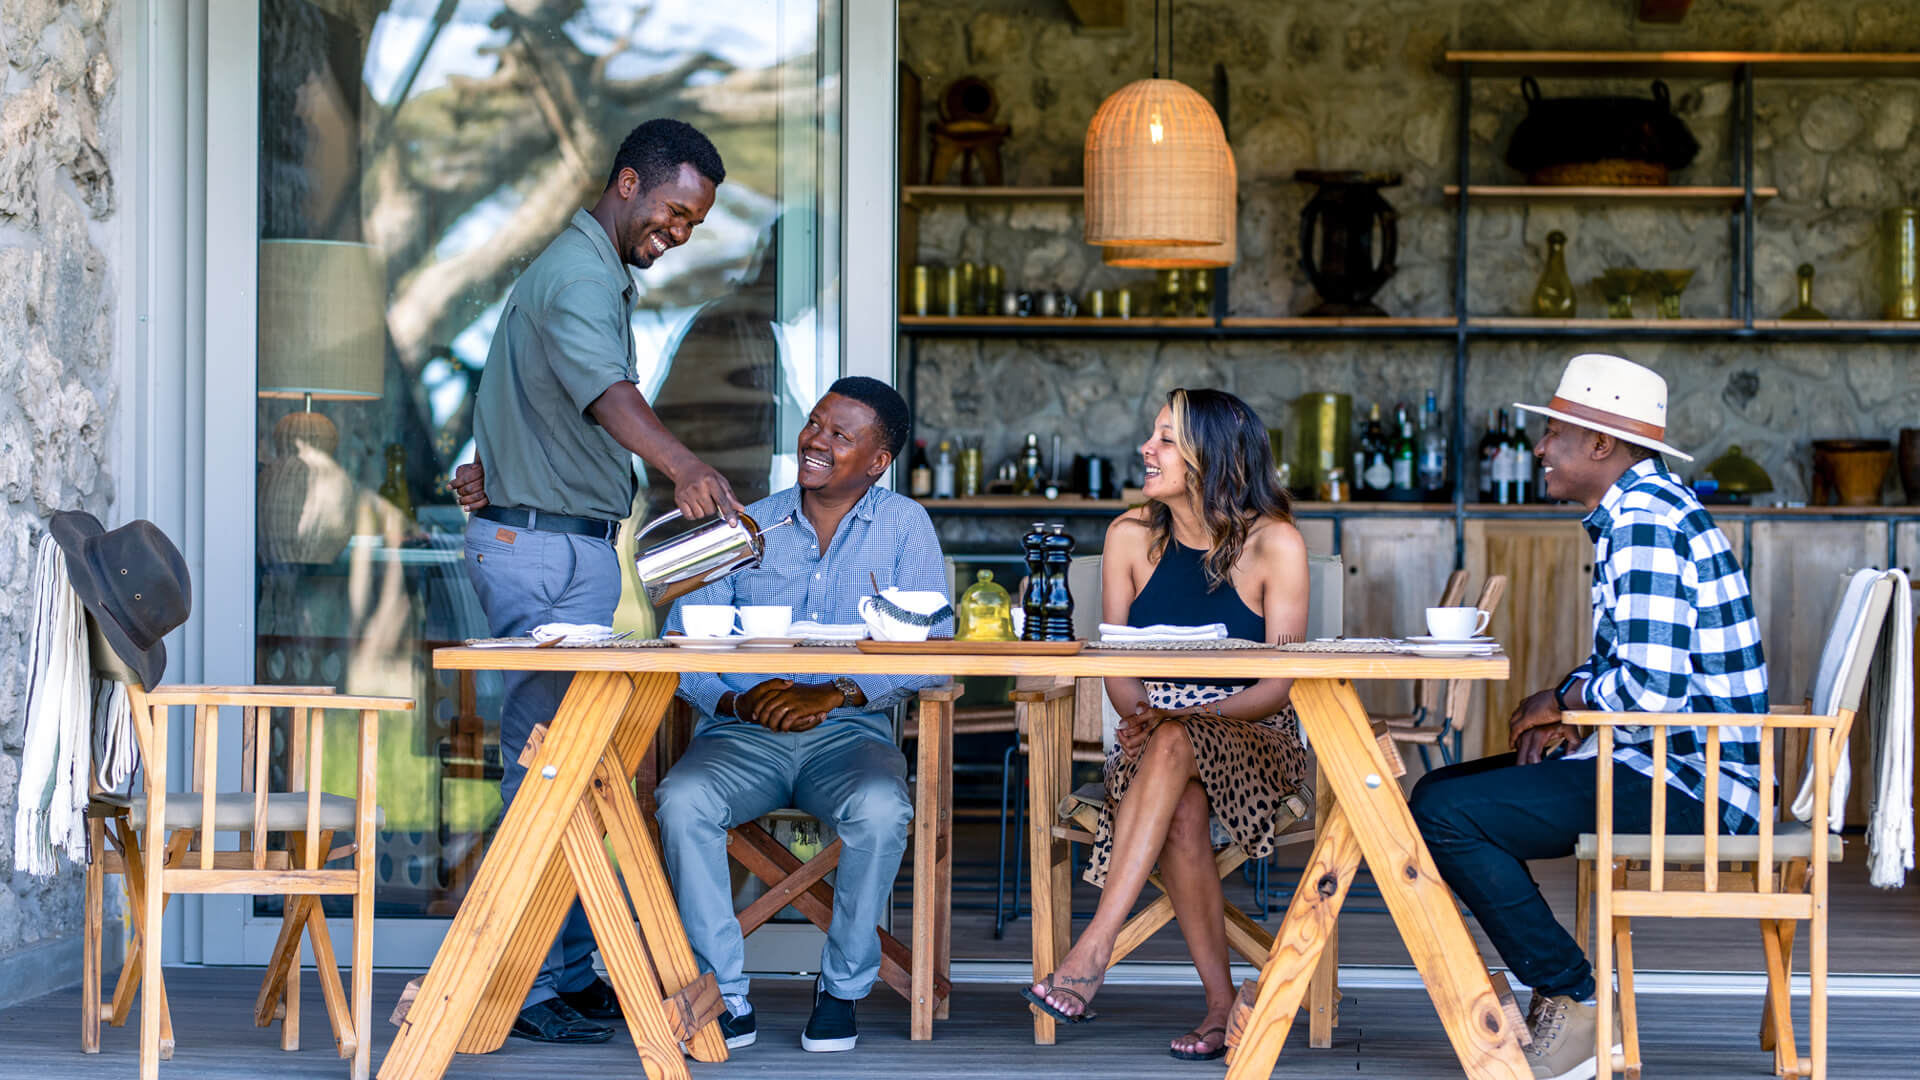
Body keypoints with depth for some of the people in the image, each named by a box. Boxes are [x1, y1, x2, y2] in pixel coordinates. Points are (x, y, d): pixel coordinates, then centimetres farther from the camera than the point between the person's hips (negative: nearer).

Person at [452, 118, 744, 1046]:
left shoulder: (600, 273, 18)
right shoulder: (577, 276, -18)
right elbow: (605, 389, -38)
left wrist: (494, 463, 12)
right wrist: (683, 466, -55)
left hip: (570, 549, 11)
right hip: (546, 551, -11)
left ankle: (571, 971, 19)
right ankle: (527, 987, -8)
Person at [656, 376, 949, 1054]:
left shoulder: (905, 529, 6)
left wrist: (833, 694, -19)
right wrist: (737, 703, -16)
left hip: (849, 734, -1)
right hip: (741, 735, 1)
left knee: (881, 809, -35)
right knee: (683, 801, -31)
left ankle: (842, 988, -13)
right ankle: (725, 994, -19)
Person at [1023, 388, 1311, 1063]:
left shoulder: (1273, 543, -7)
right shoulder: (1133, 536, 4)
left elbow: (1280, 685, -11)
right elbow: (1117, 666, 6)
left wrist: (1192, 717, -27)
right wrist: (1140, 714, -17)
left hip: (1253, 737, -2)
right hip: (1158, 742, 2)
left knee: (1172, 745, -36)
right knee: (1182, 812, -34)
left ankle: (1092, 952, -42)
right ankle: (1221, 1001, -27)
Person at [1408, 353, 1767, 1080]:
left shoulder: (1644, 518, -18)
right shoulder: (1636, 510, 16)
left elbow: (1651, 687, -27)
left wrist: (1559, 702, -9)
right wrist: (1562, 712, 6)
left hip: (1686, 787, -11)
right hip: (1668, 763, 11)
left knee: (1445, 816, -18)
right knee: (1441, 792, 16)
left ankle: (1577, 1007, -10)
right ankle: (1552, 996, 13)